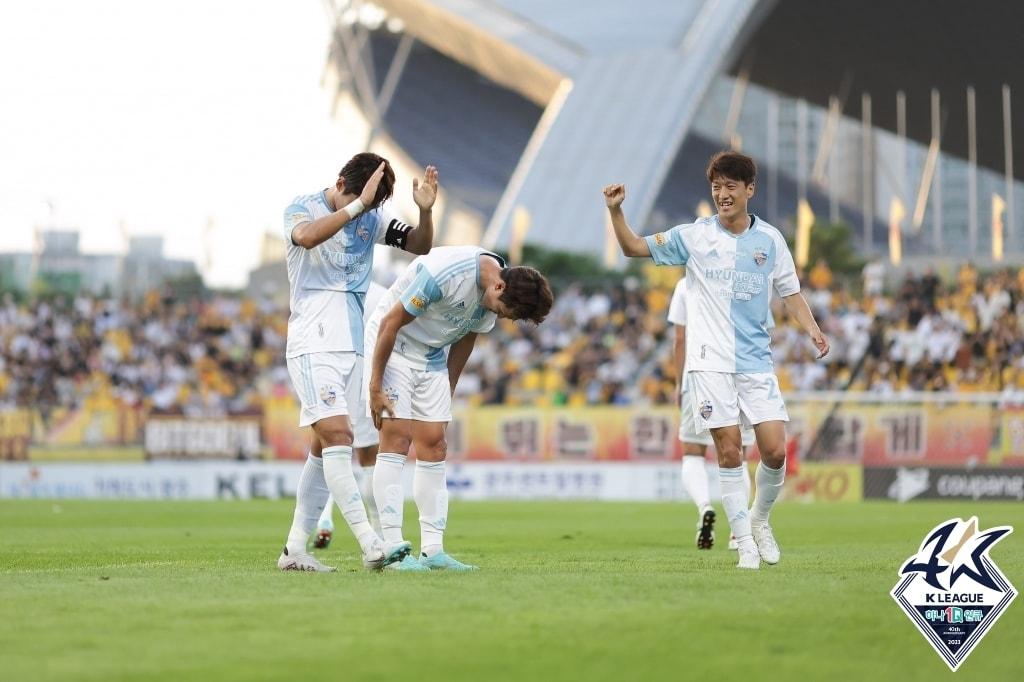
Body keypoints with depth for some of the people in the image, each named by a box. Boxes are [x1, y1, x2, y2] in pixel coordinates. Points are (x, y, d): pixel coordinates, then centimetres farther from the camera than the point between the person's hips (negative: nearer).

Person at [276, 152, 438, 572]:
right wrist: (356, 205, -32)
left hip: (353, 347, 7)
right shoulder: (302, 209, -7)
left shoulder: (372, 218, 10)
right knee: (337, 435, -18)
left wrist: (425, 210, -10)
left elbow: (420, 245, 9)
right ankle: (370, 545, -27)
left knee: (326, 448, 7)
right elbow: (306, 236, -29)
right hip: (312, 346, -7)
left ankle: (295, 549, 12)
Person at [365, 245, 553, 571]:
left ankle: (433, 550, 1)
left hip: (433, 358, 7)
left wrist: (447, 394, 13)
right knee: (396, 442, -13)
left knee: (434, 447, 0)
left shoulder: (494, 296, -7)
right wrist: (375, 387, -20)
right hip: (391, 347, -7)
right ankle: (392, 548, -14)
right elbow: (390, 323, -24)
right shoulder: (444, 273, -31)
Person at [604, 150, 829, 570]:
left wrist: (812, 330, -3)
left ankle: (759, 519, 20)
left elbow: (790, 292, 13)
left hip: (757, 361, 2)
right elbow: (633, 248, 8)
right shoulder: (694, 236, 2)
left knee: (775, 450, -7)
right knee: (729, 452, -6)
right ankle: (744, 542, 3)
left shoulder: (770, 239, 6)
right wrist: (616, 211, -8)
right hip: (711, 361, -1)